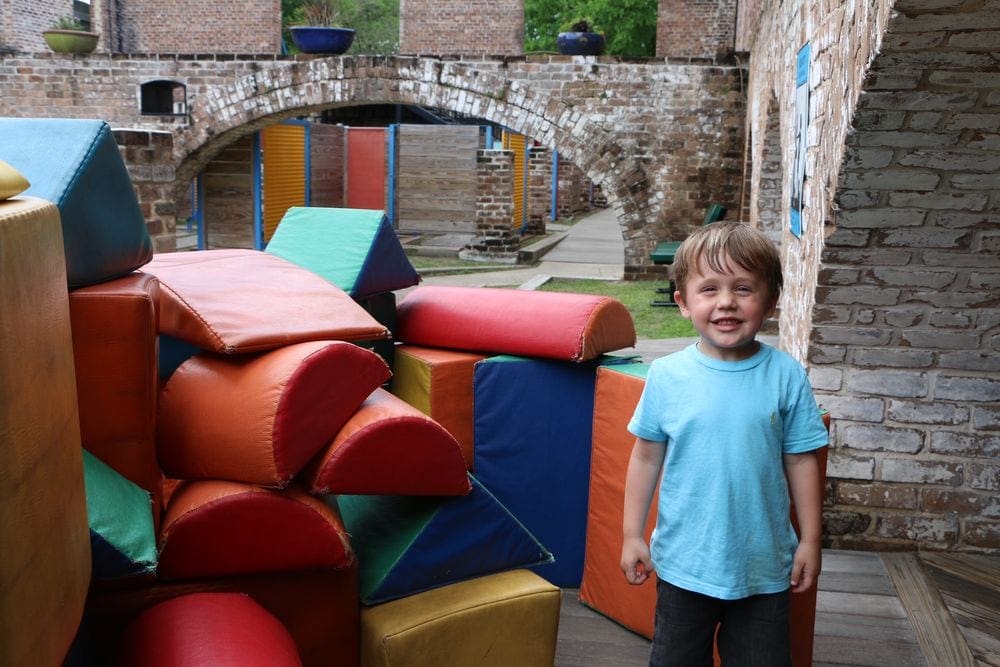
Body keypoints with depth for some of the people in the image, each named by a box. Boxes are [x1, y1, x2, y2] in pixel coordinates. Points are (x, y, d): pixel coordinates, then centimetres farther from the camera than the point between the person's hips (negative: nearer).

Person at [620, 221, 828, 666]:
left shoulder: (786, 376, -10)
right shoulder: (666, 375, -10)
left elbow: (801, 462, -2)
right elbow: (646, 458, -2)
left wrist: (810, 540, 2)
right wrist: (632, 534, 1)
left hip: (764, 567, 0)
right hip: (684, 563, 0)